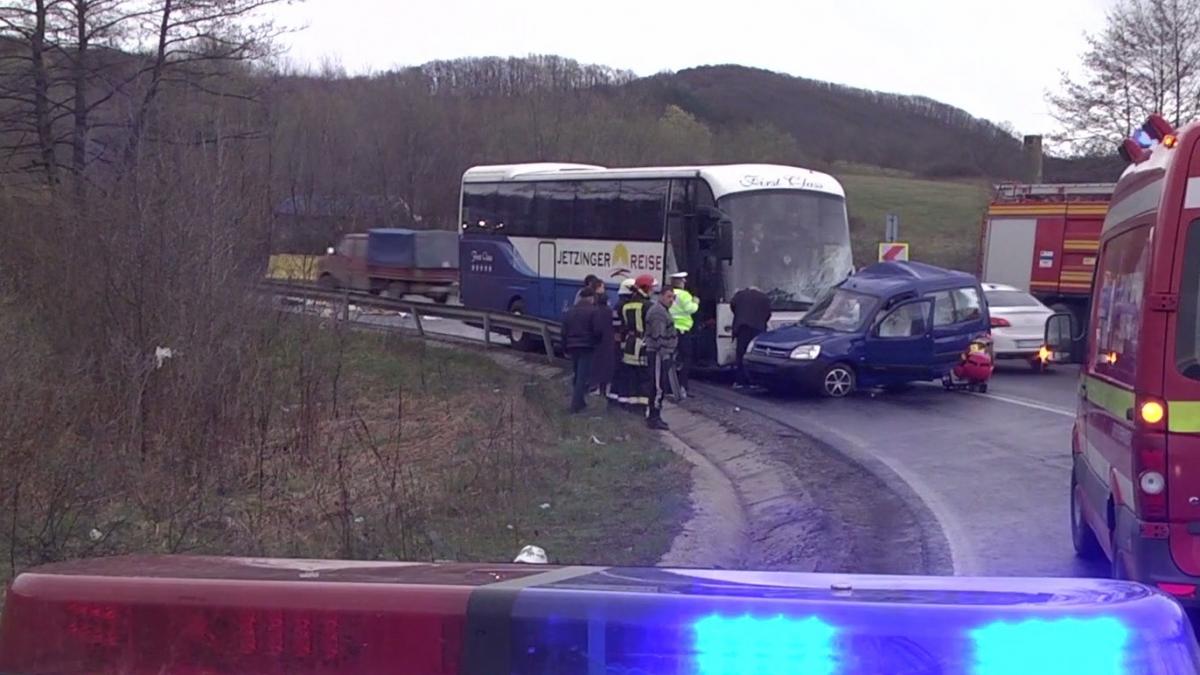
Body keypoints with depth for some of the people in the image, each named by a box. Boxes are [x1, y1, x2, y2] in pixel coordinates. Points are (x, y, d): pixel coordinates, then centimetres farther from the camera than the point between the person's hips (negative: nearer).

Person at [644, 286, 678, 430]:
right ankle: (653, 418, -10)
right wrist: (664, 354, -24)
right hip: (659, 354, -11)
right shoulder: (658, 312, -16)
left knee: (659, 386, 15)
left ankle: (654, 416, 21)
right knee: (658, 386, -10)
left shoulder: (662, 310, 20)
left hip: (663, 354, 11)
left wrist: (670, 354, 25)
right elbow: (658, 336, -23)